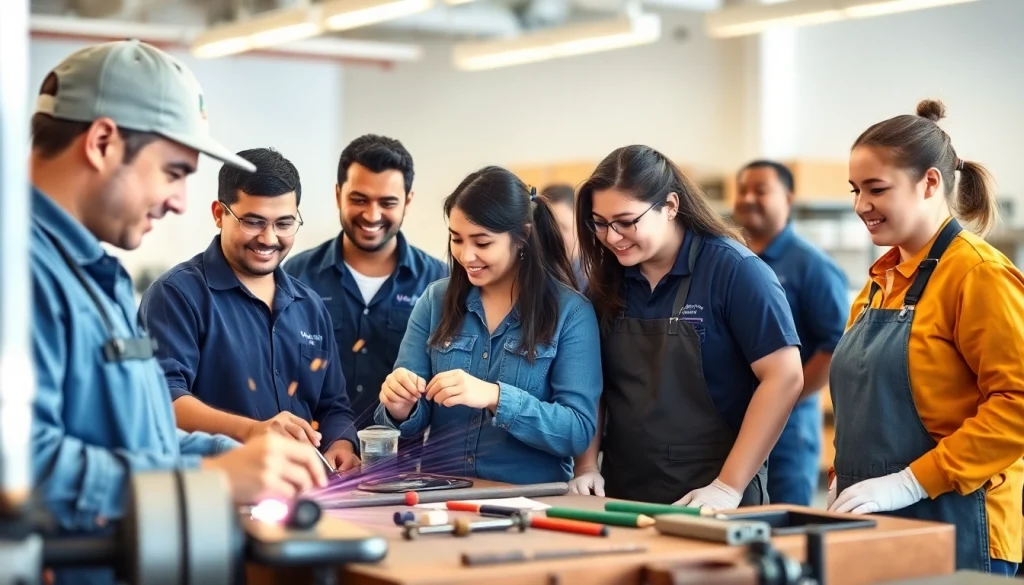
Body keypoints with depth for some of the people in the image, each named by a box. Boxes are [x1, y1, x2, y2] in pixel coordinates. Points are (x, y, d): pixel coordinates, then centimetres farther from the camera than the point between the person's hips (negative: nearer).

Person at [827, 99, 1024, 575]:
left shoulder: (978, 274, -12)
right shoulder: (882, 279, 12)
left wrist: (912, 481, -20)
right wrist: (844, 478, 7)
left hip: (952, 529, -7)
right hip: (872, 524, 7)